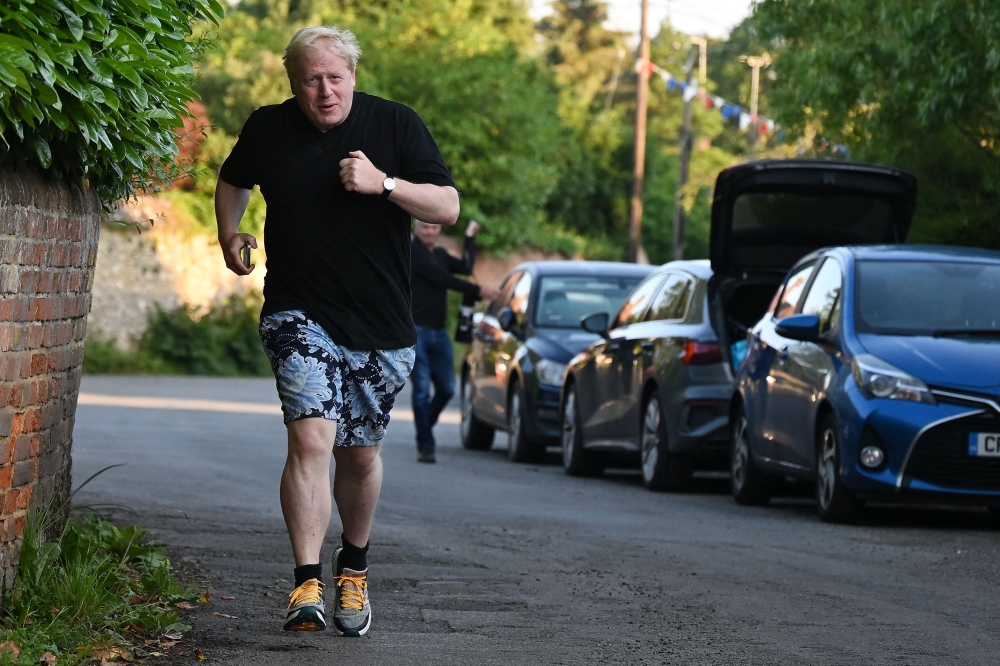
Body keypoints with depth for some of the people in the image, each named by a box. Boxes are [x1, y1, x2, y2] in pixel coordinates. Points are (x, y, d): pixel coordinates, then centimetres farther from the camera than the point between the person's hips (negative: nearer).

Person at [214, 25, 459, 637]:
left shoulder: (396, 124, -5)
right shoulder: (267, 130, 1)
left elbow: (448, 208, -9)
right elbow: (233, 181, 23)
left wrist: (384, 183, -21)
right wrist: (229, 235, 11)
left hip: (381, 325, 1)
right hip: (299, 316, -1)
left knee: (359, 451, 12)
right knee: (311, 436, -20)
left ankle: (354, 567, 36)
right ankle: (308, 584, -23)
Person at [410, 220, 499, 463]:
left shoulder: (440, 254, 16)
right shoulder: (412, 251, -8)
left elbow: (465, 268, 6)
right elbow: (440, 278, -16)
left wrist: (470, 237, 10)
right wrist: (477, 290, -19)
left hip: (439, 333, 7)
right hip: (417, 330, -7)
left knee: (446, 389, 7)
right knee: (422, 390, -8)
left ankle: (425, 427, 28)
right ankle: (425, 445, -3)